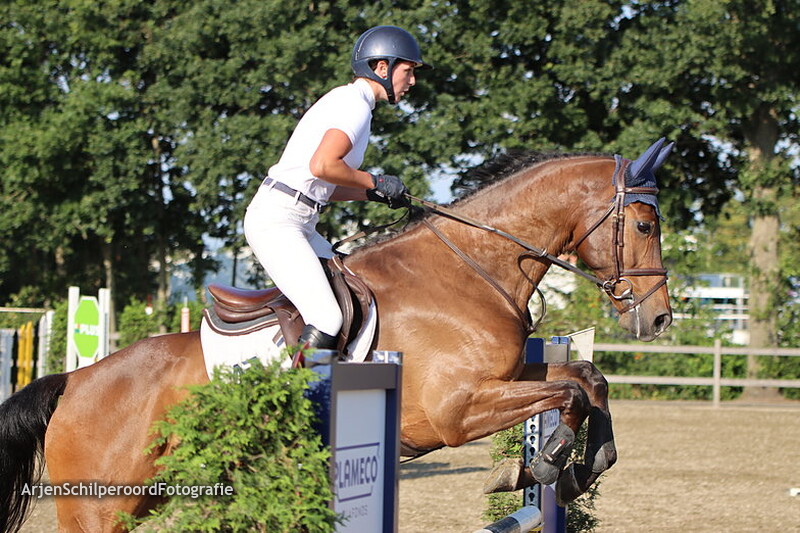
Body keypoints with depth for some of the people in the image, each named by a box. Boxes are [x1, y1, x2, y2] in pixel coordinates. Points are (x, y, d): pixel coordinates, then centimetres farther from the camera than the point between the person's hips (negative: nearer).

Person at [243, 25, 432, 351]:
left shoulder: (347, 102, 21)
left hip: (301, 225, 11)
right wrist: (375, 183, -12)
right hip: (277, 222, -11)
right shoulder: (355, 105, -10)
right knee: (327, 319, -20)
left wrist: (374, 194, 10)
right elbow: (321, 166, -26)